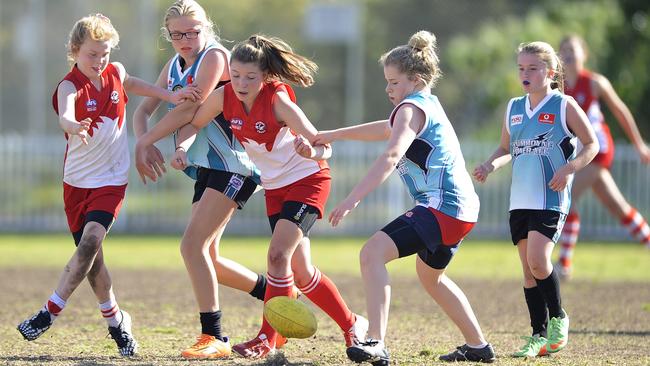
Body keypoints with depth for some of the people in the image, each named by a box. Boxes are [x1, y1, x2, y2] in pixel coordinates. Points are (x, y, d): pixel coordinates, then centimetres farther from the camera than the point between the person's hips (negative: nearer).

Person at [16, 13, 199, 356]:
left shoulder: (115, 73, 1)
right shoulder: (70, 86, -13)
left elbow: (131, 84, 26)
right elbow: (64, 115, -35)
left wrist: (170, 96, 16)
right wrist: (74, 126, -58)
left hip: (110, 180, 1)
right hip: (77, 180, -1)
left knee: (90, 242, -20)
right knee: (90, 255, 3)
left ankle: (50, 312, -18)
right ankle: (116, 320, 21)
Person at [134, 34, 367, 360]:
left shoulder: (277, 100, -28)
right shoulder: (225, 96, -14)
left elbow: (324, 148, -27)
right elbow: (187, 116, -1)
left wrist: (312, 152, -49)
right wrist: (143, 143, -6)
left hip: (308, 179, -6)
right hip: (275, 187, 6)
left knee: (278, 255, -21)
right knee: (300, 273, 9)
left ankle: (268, 339, -12)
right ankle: (351, 324, 28)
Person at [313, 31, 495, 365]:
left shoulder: (412, 108, -11)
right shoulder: (428, 104, 19)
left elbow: (391, 156, -27)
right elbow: (386, 129, 36)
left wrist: (352, 199, -34)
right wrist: (333, 135, 36)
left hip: (441, 206, -11)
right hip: (461, 208, 11)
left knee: (373, 252, -21)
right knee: (430, 275, 33)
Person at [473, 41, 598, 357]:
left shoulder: (564, 106, -4)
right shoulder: (514, 108, 12)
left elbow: (591, 144, 0)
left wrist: (569, 168, -15)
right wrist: (490, 165, 2)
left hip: (551, 199, -6)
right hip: (520, 199, 6)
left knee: (538, 260, -19)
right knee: (528, 269, 5)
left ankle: (558, 319, 2)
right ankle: (539, 335, 12)